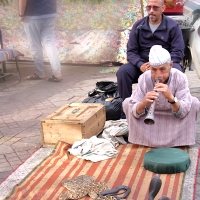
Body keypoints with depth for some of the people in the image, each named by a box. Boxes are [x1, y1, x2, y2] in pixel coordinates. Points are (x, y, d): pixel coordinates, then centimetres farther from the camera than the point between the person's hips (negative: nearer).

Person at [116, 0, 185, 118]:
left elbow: (178, 53, -7)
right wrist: (141, 65, -20)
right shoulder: (138, 26, 6)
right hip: (142, 65, 2)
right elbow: (131, 52, 2)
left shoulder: (173, 26, -1)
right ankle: (126, 114, -17)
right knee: (122, 71, -25)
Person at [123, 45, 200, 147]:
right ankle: (142, 138, -2)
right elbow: (136, 113, -24)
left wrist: (171, 98, -49)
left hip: (173, 119, -1)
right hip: (149, 115, 1)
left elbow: (182, 112, -29)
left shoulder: (180, 78, -26)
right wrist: (143, 103, -48)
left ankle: (178, 139, -6)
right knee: (127, 103, -20)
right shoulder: (144, 78, -24)